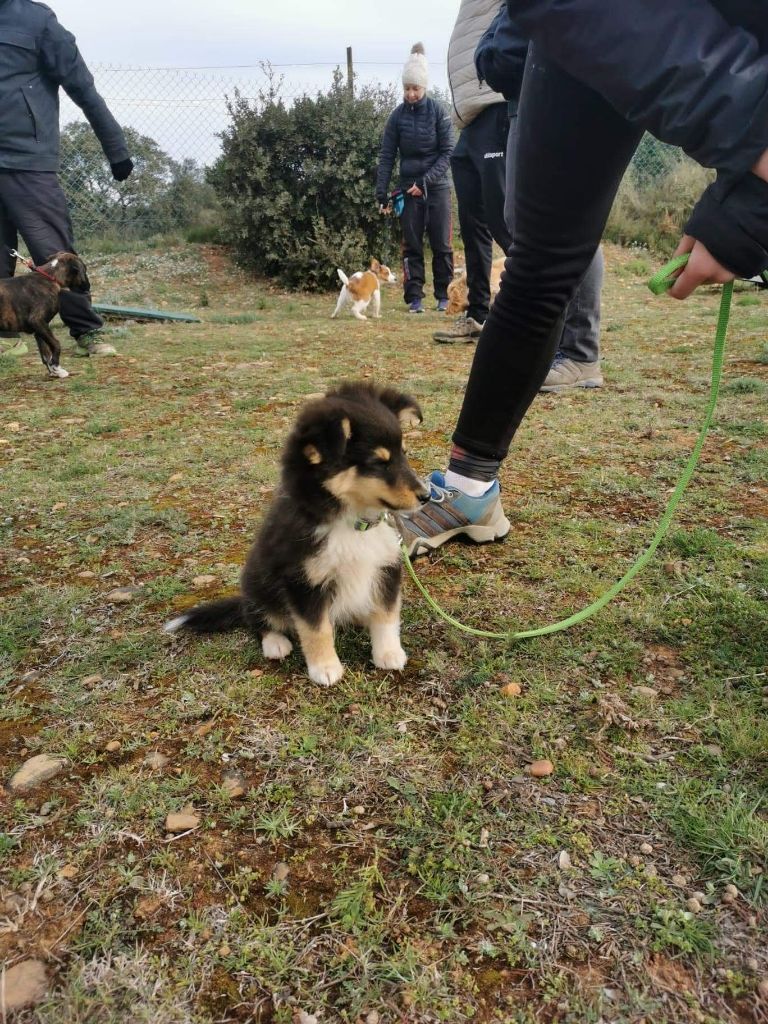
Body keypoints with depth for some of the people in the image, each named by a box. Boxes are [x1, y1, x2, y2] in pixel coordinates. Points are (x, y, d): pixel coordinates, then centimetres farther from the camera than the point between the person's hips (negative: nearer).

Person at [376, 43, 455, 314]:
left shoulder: (438, 112, -3)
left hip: (437, 187, -1)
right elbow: (386, 156, 2)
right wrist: (382, 193, -6)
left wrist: (426, 181, -16)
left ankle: (444, 295, 10)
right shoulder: (397, 116, 2)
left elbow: (448, 152, -6)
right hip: (409, 188, 1)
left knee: (442, 244, 0)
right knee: (412, 245, 1)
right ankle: (414, 297, 5)